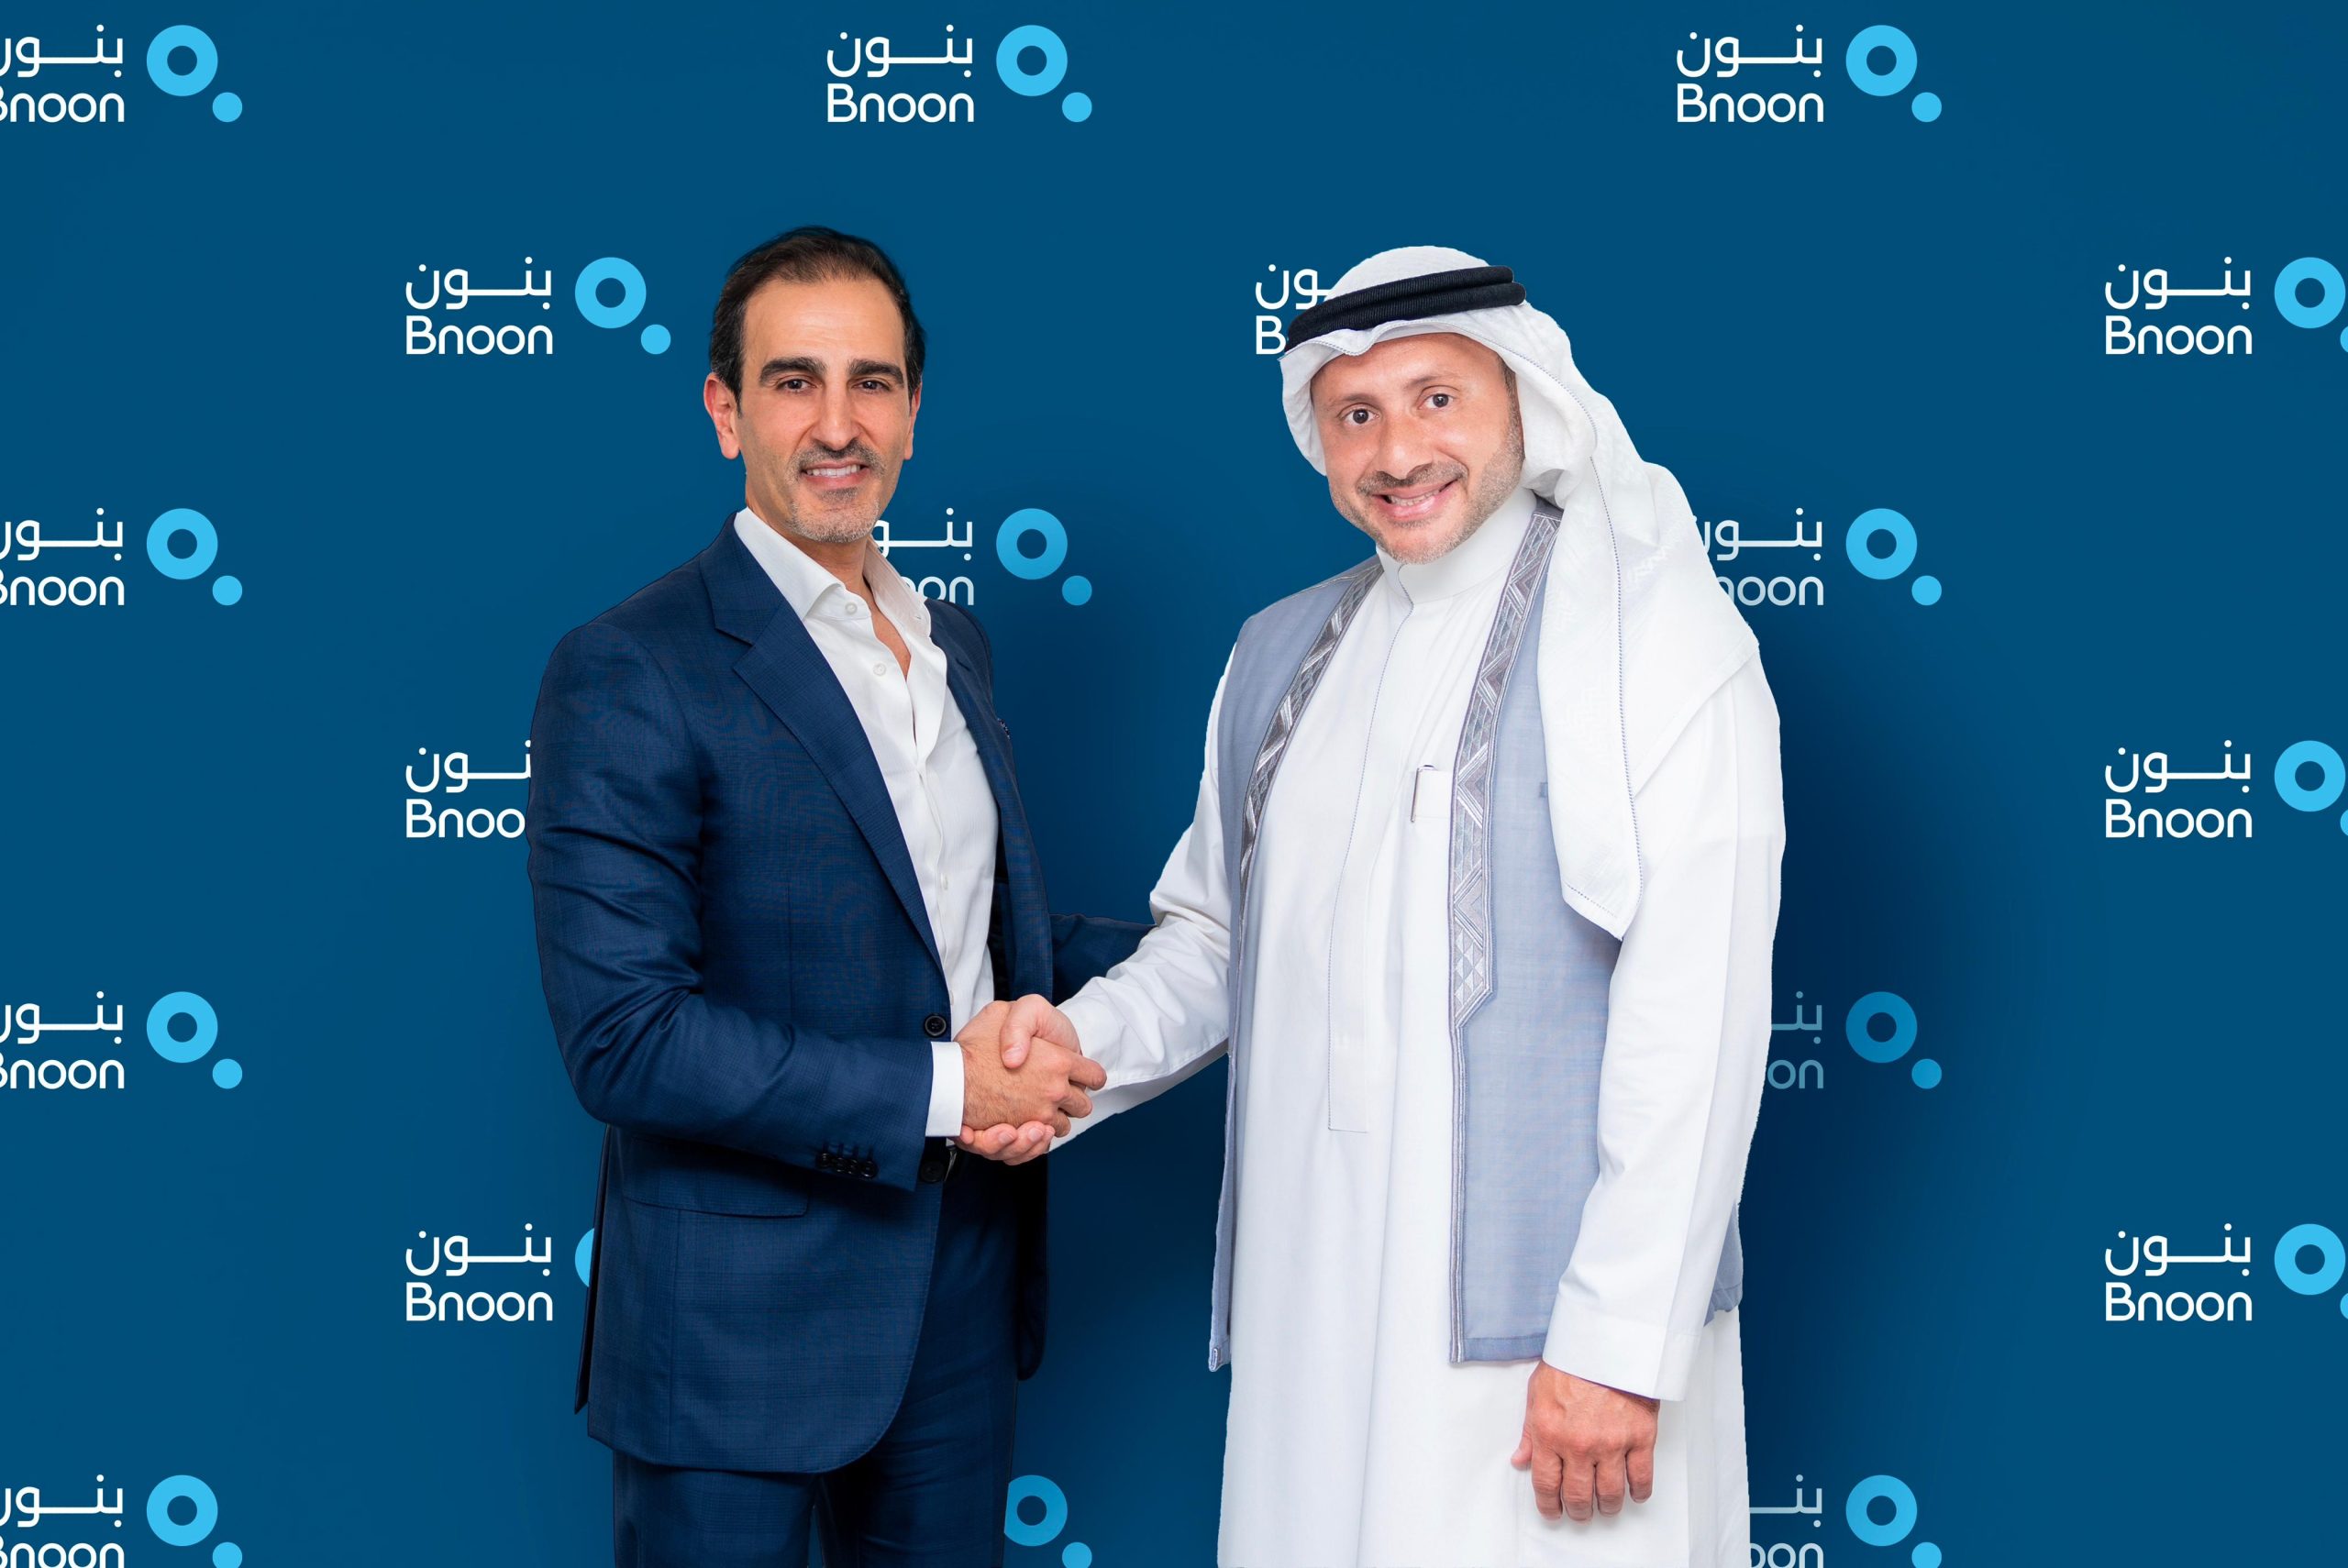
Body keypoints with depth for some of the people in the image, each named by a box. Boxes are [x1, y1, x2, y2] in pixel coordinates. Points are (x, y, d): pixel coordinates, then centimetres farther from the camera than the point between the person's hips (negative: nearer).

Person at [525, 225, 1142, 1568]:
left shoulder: (954, 643, 11)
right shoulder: (628, 676, -14)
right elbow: (624, 1038, -21)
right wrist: (939, 1090, -20)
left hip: (964, 1296, 7)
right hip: (740, 1326, -7)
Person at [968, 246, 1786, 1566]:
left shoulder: (1654, 639, -6)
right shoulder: (1284, 654, 15)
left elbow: (1692, 1013, -13)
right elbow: (1216, 935, 23)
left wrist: (1619, 1345, -17)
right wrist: (1085, 1042, 2)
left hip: (1533, 1325, -5)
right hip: (1310, 1316, 6)